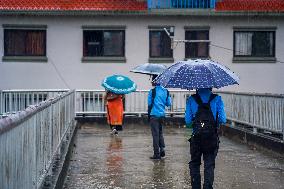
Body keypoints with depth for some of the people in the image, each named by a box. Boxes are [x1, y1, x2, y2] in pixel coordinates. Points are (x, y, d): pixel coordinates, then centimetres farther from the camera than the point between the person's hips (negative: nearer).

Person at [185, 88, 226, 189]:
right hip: (212, 136, 0)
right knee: (209, 164, 8)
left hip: (196, 136, 0)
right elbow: (222, 120, -3)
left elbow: (188, 121, -1)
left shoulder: (191, 99, 1)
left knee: (194, 163, 14)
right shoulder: (217, 99, 0)